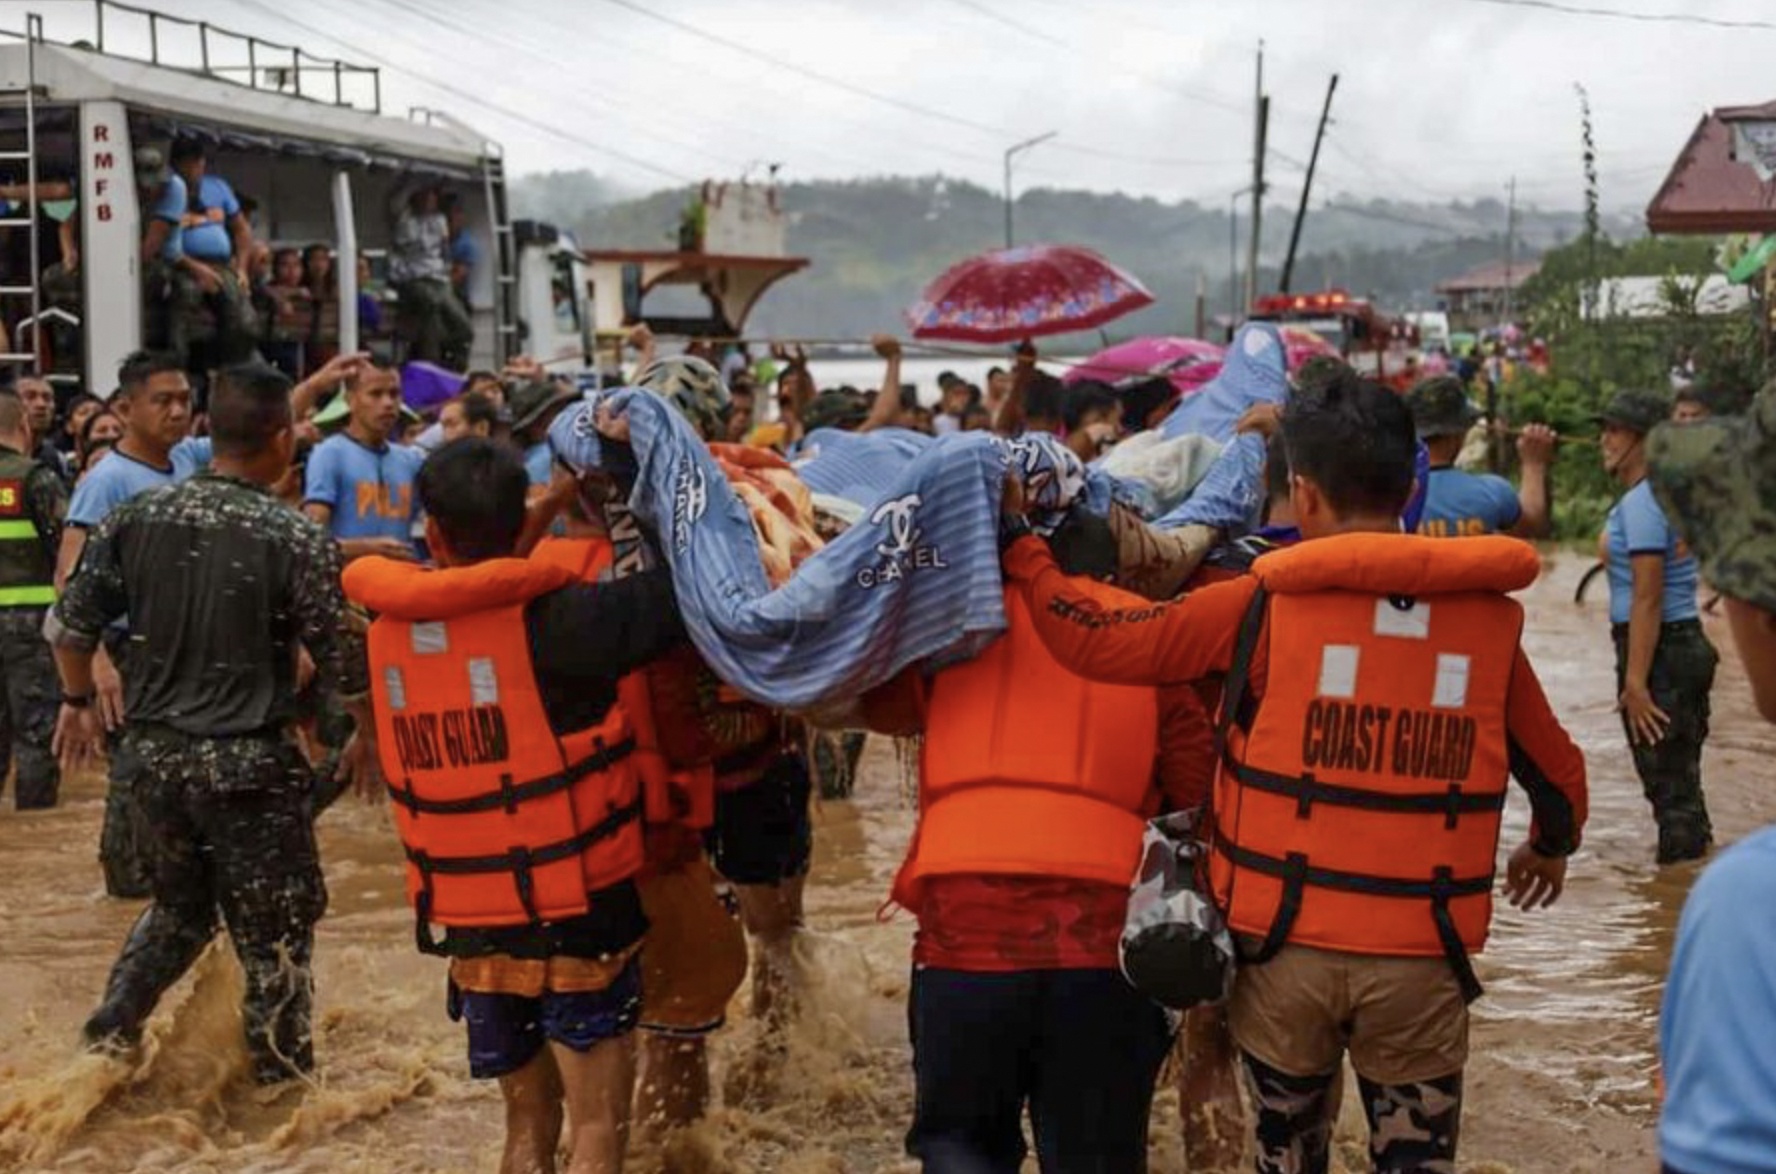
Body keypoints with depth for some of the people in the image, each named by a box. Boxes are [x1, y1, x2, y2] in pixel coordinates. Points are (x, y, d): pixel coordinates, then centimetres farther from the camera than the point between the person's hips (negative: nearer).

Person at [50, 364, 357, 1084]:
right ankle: (282, 1086, 18)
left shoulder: (137, 517, -1)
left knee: (180, 905, 27)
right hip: (248, 764, -5)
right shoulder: (295, 538, -14)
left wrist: (78, 701, 21)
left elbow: (71, 624, 5)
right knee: (276, 935, 9)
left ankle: (108, 1037, 18)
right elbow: (341, 664, -9)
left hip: (157, 750, 5)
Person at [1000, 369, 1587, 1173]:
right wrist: (1551, 847, 36)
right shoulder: (1488, 615, 1)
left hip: (1287, 941, -1)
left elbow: (1097, 640, -6)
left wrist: (1016, 542, 8)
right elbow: (1558, 771, 15)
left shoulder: (1266, 602, -7)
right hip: (1421, 953, 1)